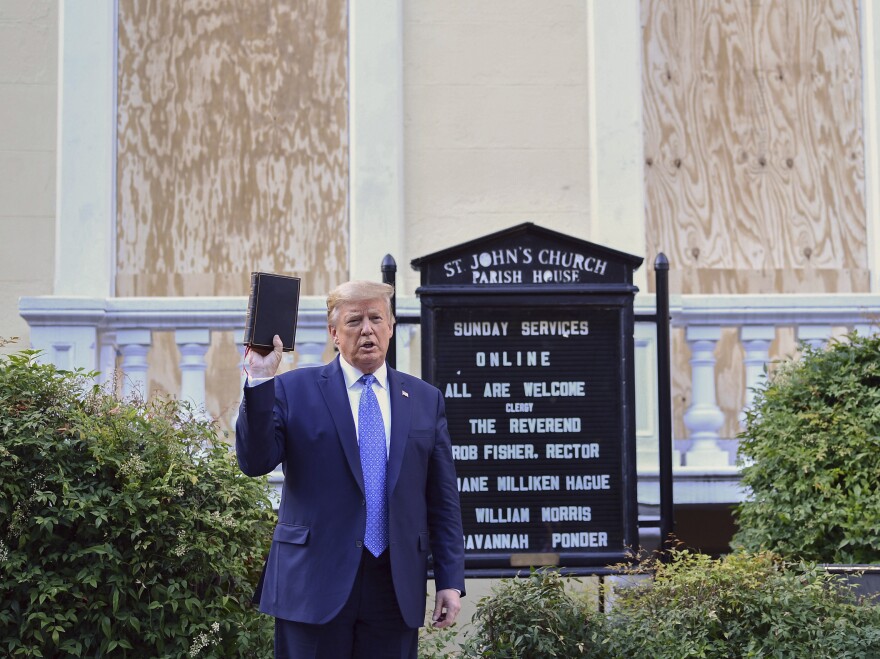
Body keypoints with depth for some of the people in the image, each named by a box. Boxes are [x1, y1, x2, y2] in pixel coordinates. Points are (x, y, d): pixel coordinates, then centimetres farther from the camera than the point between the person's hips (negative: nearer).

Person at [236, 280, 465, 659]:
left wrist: (451, 581, 5)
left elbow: (443, 501, 10)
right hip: (315, 582, -2)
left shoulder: (426, 400, 11)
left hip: (396, 588, 2)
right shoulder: (294, 390, 4)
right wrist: (260, 381, -15)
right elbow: (255, 462, -7)